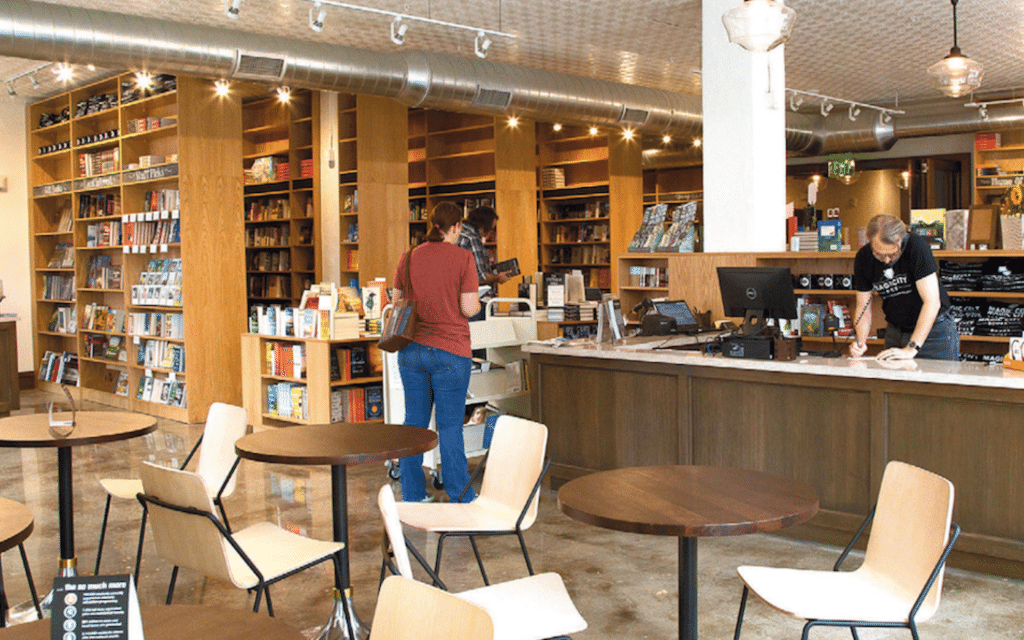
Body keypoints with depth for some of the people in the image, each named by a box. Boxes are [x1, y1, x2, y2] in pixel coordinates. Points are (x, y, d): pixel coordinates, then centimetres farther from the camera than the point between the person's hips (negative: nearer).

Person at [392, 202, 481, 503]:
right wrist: (477, 302, 11)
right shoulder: (463, 258, -8)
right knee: (450, 426, 1)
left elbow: (397, 302, 11)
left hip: (411, 350, 4)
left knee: (414, 421, 11)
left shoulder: (408, 258, 5)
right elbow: (468, 308, -11)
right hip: (449, 351, -4)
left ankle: (412, 495, 17)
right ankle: (460, 498, 10)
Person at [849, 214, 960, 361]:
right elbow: (863, 306, -1)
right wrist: (860, 341, -20)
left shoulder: (917, 247, -23)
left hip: (934, 329, -4)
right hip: (896, 331, 4)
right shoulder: (863, 258, -9)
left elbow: (932, 302, -26)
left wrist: (911, 349, -29)